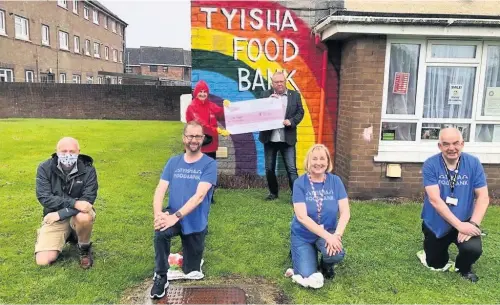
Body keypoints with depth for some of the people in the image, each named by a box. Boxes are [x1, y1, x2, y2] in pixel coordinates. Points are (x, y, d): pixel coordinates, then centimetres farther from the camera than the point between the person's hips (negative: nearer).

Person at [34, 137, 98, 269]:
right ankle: (66, 235, 20)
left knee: (84, 217, -39)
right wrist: (74, 203, -31)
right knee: (43, 261, -13)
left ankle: (85, 249, -6)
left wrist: (61, 213, -27)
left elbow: (88, 200, -18)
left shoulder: (88, 170, -14)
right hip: (55, 216, 2)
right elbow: (44, 198, -18)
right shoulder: (45, 168, -10)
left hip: (79, 213, -1)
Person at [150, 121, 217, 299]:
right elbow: (160, 189, -6)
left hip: (195, 222, -1)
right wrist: (158, 213, -25)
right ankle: (161, 277, -12)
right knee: (160, 232, -35)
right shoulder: (173, 162, 2)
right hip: (172, 215, 2)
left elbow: (199, 196, -22)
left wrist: (176, 217, -32)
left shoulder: (209, 164, -11)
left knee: (192, 273, 10)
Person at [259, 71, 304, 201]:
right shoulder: (265, 95, 5)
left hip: (287, 139, -2)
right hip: (270, 138, 2)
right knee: (269, 168, 11)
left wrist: (291, 121, -14)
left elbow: (300, 112, 3)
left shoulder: (295, 95, 5)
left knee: (291, 169, -3)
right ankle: (273, 192, 28)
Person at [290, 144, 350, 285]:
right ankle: (298, 252, 21)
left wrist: (337, 234, -28)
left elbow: (345, 212, -11)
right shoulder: (300, 183, -16)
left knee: (336, 254, -31)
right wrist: (327, 236, -28)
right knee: (307, 277, -13)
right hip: (303, 235, -1)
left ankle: (326, 265, 7)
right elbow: (302, 216, -22)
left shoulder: (335, 181, -9)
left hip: (329, 232, 1)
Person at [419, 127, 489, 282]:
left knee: (473, 249, -29)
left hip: (464, 223, 1)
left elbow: (483, 197, -10)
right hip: (436, 224, 0)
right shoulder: (430, 165, -16)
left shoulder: (473, 163, -10)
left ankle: (464, 267, 9)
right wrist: (459, 225, -27)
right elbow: (434, 199, -23)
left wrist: (473, 223, -24)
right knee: (435, 265, 13)